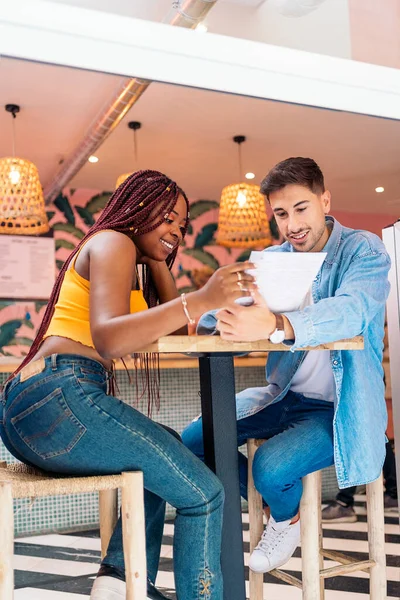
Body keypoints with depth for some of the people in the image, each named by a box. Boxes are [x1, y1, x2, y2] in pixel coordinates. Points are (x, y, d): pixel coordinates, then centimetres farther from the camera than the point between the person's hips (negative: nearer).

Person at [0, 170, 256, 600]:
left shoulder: (123, 255, 28)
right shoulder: (112, 241, -1)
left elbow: (172, 329, 24)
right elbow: (107, 339, -20)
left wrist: (158, 260, 22)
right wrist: (198, 302, -30)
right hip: (57, 394, -11)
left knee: (163, 457, 28)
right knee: (203, 493, -9)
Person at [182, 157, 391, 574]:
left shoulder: (363, 250, -11)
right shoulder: (271, 259, 5)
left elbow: (352, 310, -33)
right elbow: (211, 319, -5)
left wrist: (274, 326, -50)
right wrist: (226, 311, -31)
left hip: (340, 406, -5)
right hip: (283, 396, 6)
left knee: (271, 465, -28)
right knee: (193, 439, -5)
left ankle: (288, 520, 10)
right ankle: (274, 503, 18)